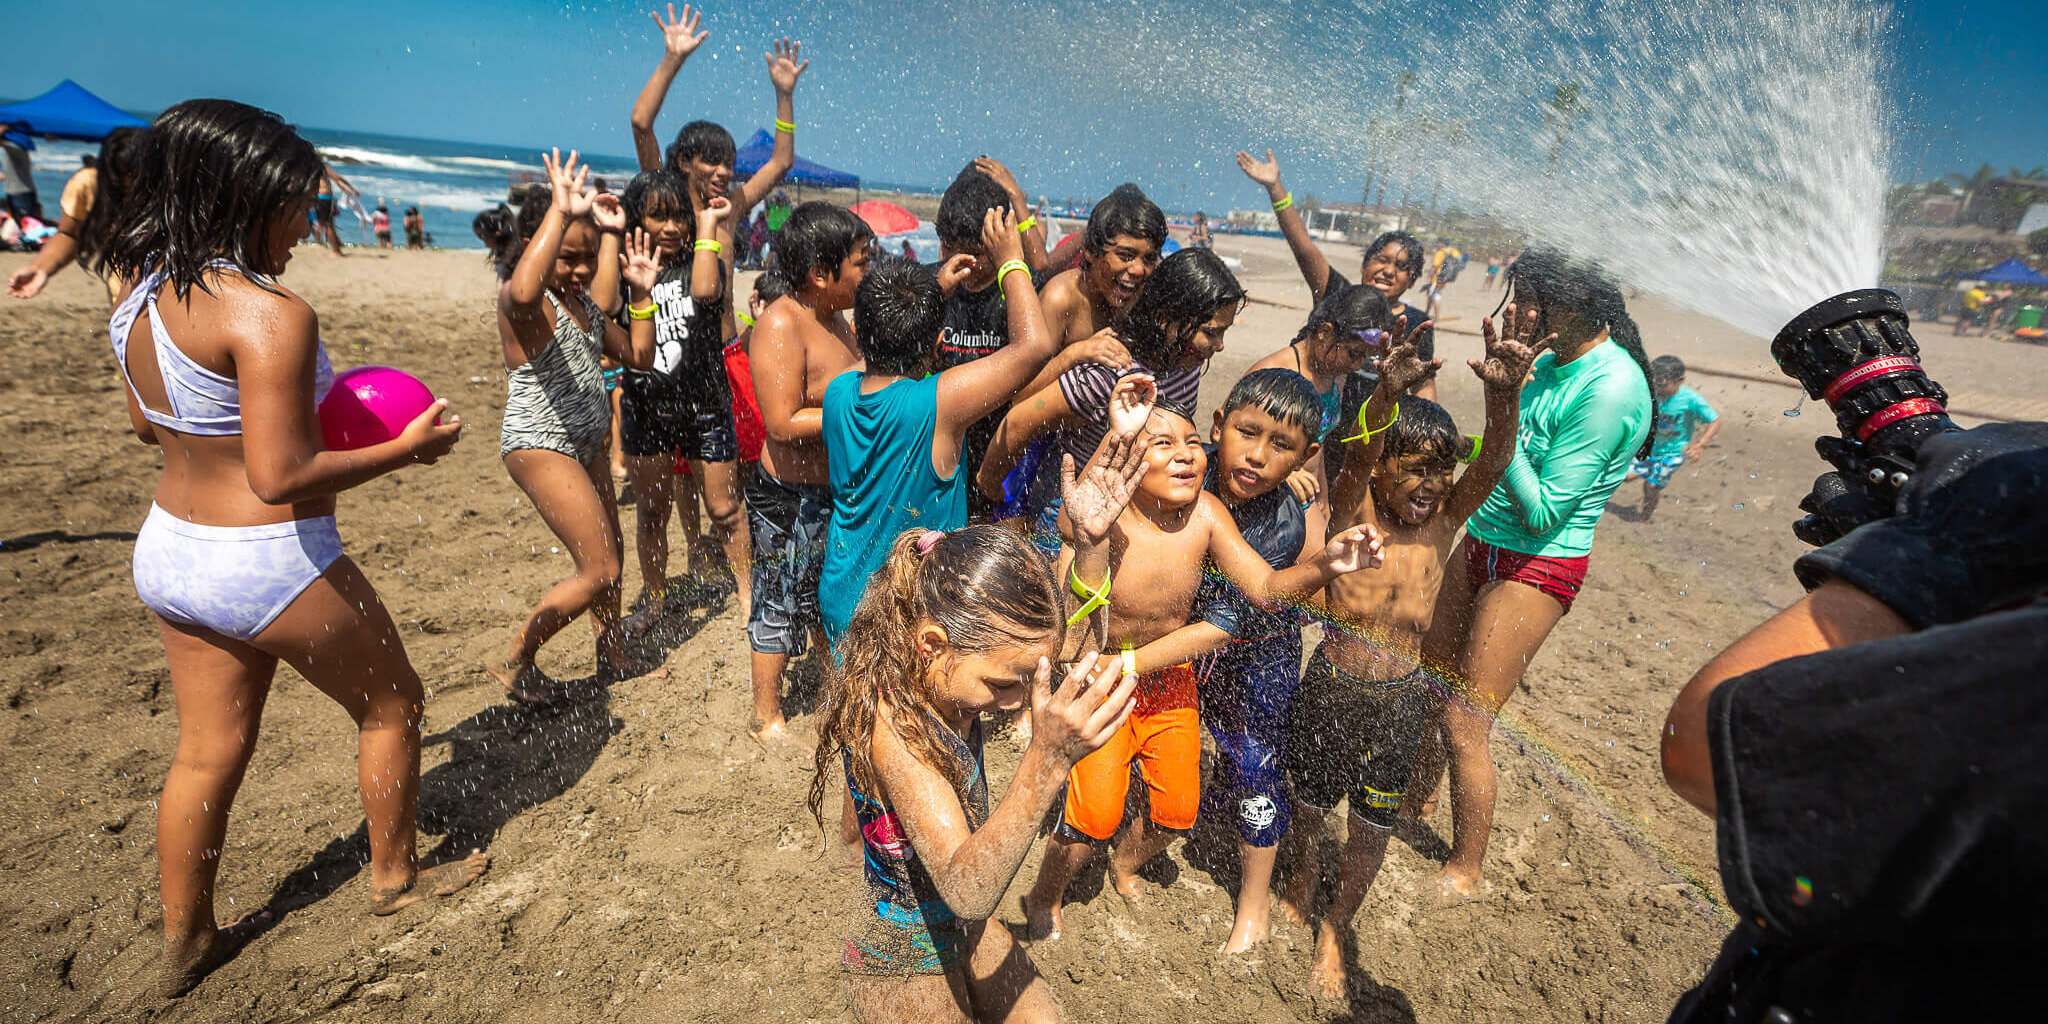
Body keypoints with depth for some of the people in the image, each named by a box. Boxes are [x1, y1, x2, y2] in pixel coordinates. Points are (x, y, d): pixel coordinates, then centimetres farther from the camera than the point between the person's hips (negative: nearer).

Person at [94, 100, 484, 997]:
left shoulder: (139, 293, 4)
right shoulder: (269, 314, -24)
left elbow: (146, 424, 17)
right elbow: (281, 476, -27)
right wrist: (406, 448, -16)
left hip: (168, 553, 8)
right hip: (271, 566, -8)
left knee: (209, 751, 21)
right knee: (391, 703, 16)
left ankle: (185, 941, 37)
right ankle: (395, 877, 35)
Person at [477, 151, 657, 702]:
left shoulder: (584, 302, 9)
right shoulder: (519, 301, -19)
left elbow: (638, 355, 15)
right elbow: (524, 290, -46)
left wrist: (642, 294, 2)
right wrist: (561, 213, -43)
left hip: (584, 443, 9)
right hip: (539, 444, -9)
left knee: (606, 563, 18)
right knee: (600, 571, -9)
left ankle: (614, 658, 36)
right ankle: (513, 662, 9)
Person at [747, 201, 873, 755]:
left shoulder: (835, 317, 8)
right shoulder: (780, 325, -21)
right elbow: (784, 423, -28)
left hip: (838, 488, 9)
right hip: (790, 496, -9)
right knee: (781, 601, 7)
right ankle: (767, 717, 27)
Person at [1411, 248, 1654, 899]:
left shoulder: (1611, 388, -22)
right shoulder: (1550, 361, 4)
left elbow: (1541, 513, -23)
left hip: (1537, 566, -8)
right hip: (1481, 542, 8)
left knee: (1463, 721, -2)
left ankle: (1464, 871, 20)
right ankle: (1416, 795, 42)